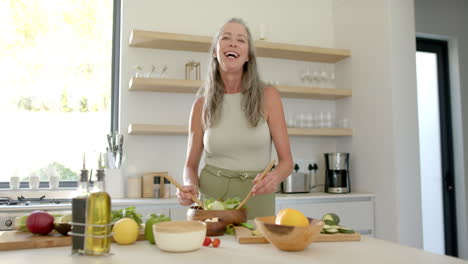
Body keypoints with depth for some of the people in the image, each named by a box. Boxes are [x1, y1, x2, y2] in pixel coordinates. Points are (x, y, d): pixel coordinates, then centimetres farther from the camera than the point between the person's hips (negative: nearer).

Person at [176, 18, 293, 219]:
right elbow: (191, 165, 7)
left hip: (257, 202, 0)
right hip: (211, 198, 1)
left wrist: (274, 177, -24)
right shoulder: (202, 104, 0)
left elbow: (286, 161, -2)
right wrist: (189, 187, -14)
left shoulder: (267, 96, -4)